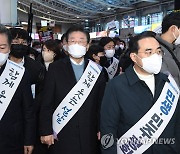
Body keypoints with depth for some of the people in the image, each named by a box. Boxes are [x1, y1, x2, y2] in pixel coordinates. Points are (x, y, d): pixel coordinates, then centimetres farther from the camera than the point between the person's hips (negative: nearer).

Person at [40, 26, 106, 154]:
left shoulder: (96, 70, 2)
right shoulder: (55, 68, -1)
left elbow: (101, 103, 4)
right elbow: (47, 103, -2)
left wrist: (101, 129, 1)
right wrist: (46, 131, -5)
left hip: (89, 135, 1)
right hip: (62, 135, -1)